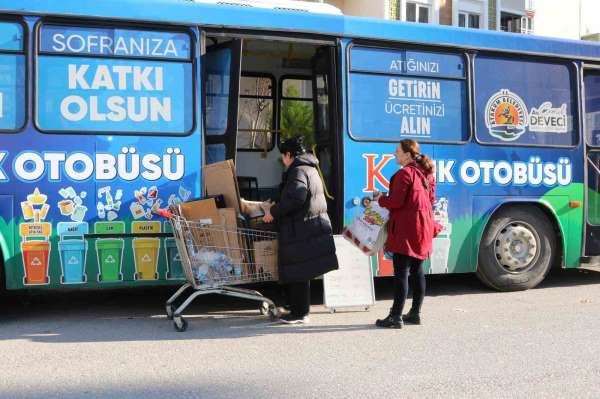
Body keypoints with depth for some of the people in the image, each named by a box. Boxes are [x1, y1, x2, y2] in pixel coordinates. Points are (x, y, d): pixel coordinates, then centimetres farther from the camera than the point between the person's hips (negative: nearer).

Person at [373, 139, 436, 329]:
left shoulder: (405, 173, -14)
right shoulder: (426, 173, 13)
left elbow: (395, 202, -17)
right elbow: (431, 199, 19)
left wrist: (380, 198, 0)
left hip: (406, 229, -9)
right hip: (423, 227, 9)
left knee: (401, 272, -7)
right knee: (417, 271, 13)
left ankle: (396, 317, -4)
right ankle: (415, 313, 20)